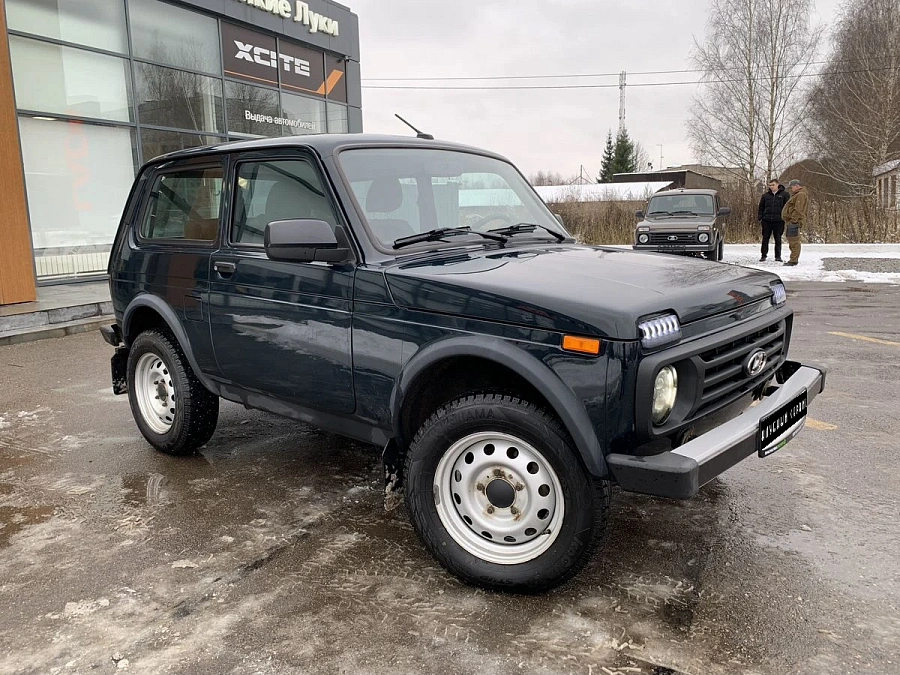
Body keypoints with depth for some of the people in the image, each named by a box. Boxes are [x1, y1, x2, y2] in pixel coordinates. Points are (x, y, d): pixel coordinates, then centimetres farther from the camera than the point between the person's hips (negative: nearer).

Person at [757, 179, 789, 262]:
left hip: (778, 221, -2)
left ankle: (778, 256, 11)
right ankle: (763, 255, 10)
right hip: (766, 220, 2)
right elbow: (761, 207, 14)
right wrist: (760, 218, 5)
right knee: (765, 238, 4)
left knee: (778, 239, 5)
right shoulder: (765, 195, 10)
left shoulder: (784, 194, 3)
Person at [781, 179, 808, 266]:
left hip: (794, 222, -11)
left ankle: (794, 260, -13)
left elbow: (798, 210, -21)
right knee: (792, 241, 15)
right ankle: (794, 259, 20)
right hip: (791, 222, 11)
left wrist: (793, 220, -24)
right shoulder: (797, 195, 25)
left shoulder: (801, 195, -11)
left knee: (794, 241, -12)